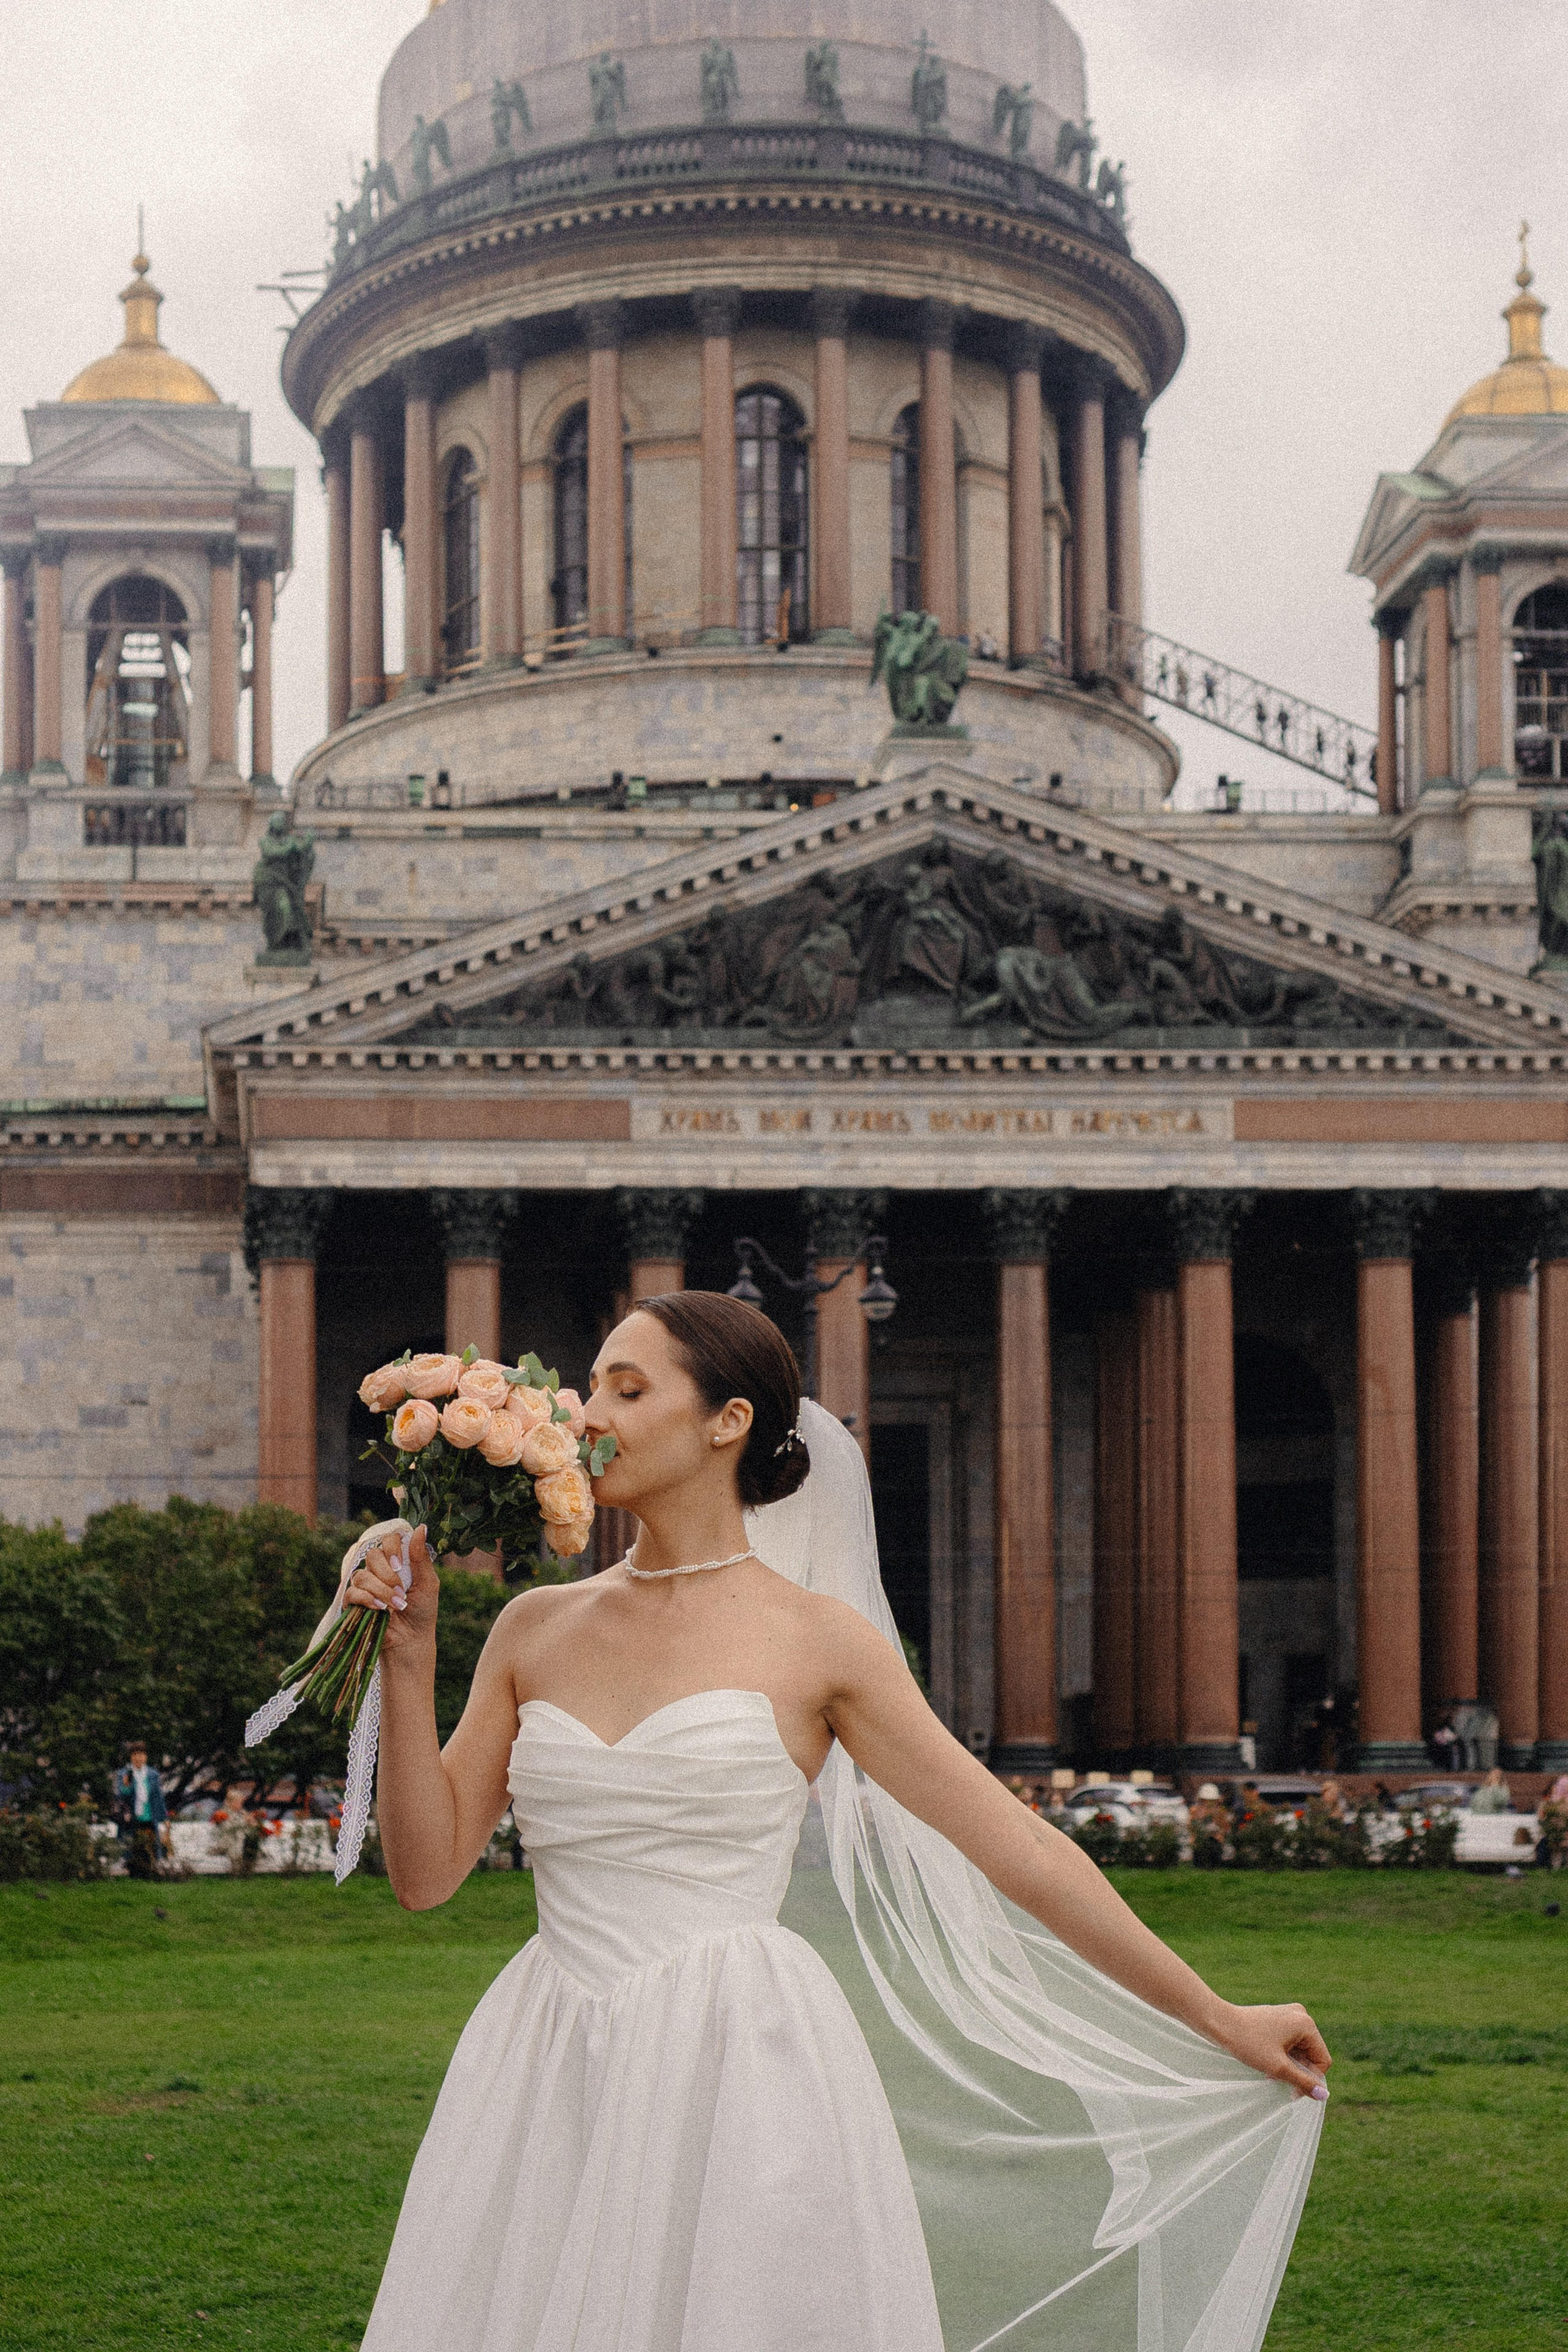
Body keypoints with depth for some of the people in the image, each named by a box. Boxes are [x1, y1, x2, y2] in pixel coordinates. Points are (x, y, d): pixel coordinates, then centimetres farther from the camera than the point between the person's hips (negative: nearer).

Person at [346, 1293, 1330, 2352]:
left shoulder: (815, 1639, 1)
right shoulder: (537, 1628, 11)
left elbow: (1023, 1849, 4)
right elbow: (427, 1869, 9)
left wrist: (1219, 2021, 6)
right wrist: (409, 1657, 0)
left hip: (744, 2092, -3)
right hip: (553, 2101, 3)